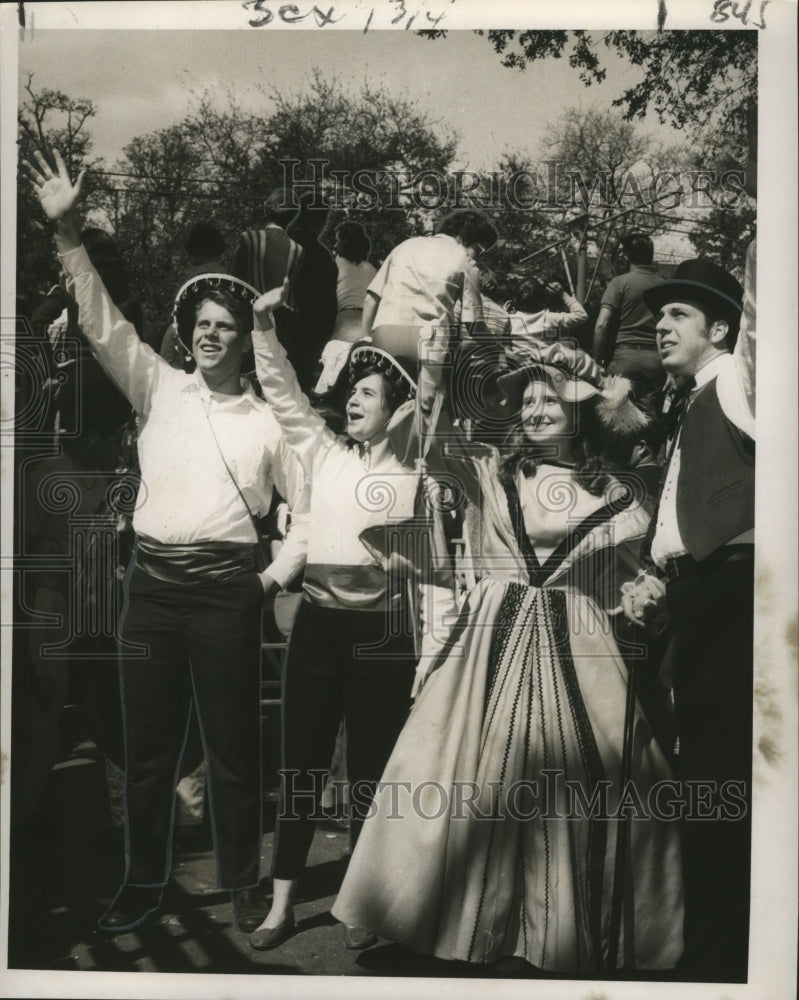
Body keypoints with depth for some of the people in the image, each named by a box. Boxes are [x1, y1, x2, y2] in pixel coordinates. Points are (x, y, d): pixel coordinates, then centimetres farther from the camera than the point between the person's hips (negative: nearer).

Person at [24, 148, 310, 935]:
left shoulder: (268, 420, 6)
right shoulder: (159, 390, 9)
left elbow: (310, 503, 11)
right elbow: (104, 325, -1)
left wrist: (281, 570, 0)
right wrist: (67, 233, -9)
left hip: (227, 590, -2)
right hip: (151, 583, 2)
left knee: (232, 744, 6)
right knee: (147, 741, 10)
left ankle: (241, 882, 22)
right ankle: (143, 880, 26)